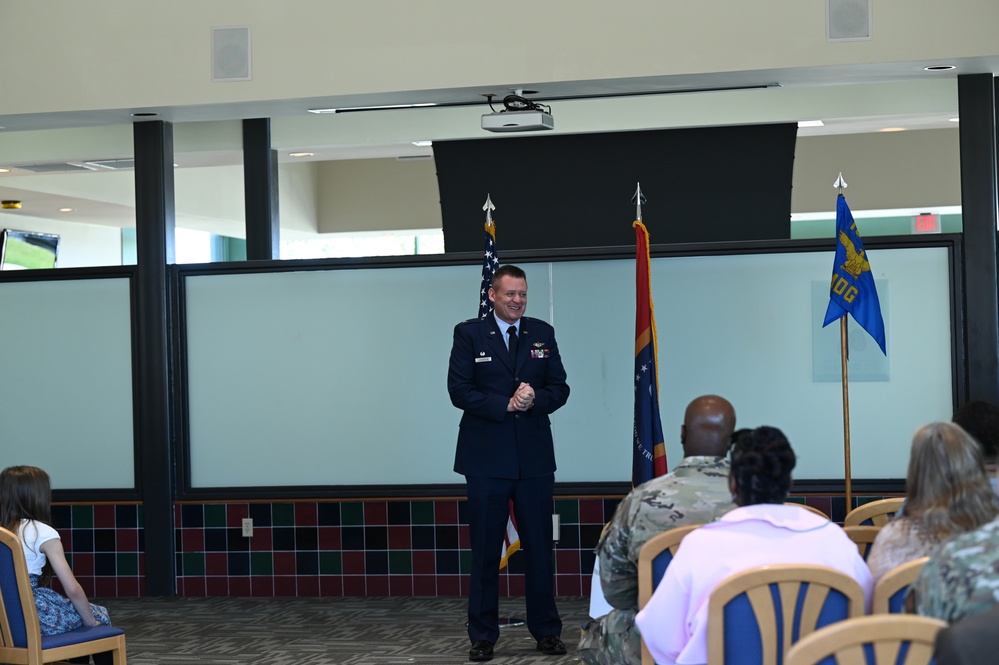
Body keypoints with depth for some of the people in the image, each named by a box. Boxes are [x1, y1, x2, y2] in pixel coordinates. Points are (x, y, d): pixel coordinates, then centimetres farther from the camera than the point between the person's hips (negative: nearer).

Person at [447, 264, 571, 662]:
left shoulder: (542, 334, 9)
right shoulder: (469, 334, 1)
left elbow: (560, 388, 7)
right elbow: (459, 390, -7)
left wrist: (535, 399, -14)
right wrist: (506, 404, -16)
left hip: (535, 458, 2)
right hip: (487, 459, -2)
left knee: (540, 547, 6)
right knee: (485, 551, 3)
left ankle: (546, 631, 16)